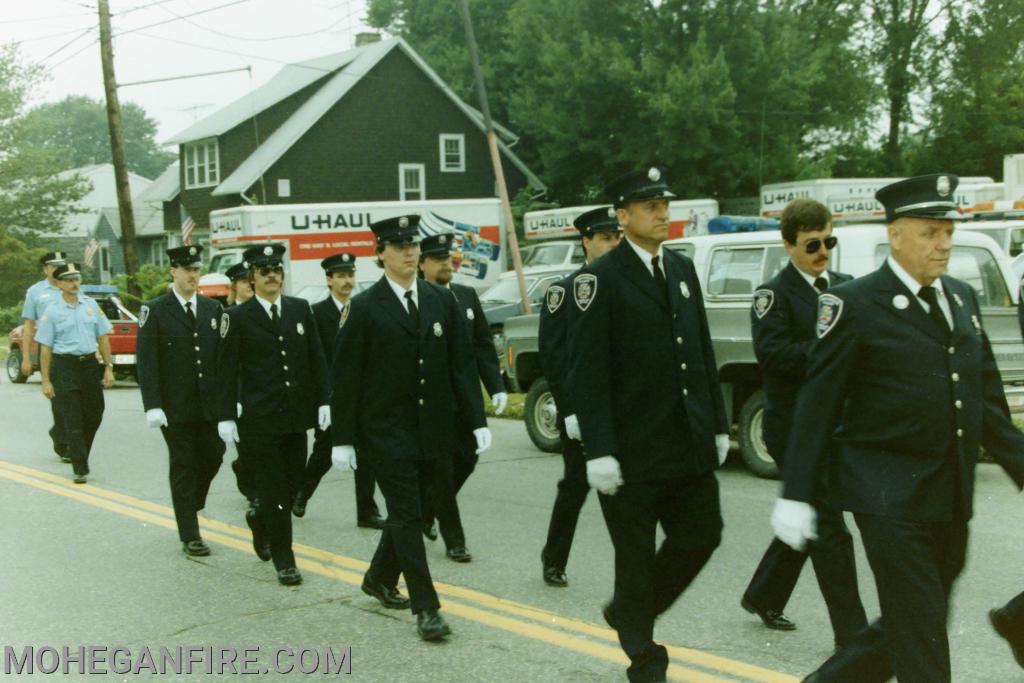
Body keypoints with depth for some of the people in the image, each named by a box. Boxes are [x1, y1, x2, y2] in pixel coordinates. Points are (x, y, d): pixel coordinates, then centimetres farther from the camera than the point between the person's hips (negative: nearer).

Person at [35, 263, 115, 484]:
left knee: (94, 416, 10)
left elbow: (102, 337, 10)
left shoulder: (90, 304, 8)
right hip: (65, 367, -4)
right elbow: (45, 347, -4)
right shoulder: (52, 311, -3)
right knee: (73, 421, -4)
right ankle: (80, 469, -1)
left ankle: (79, 454, 32)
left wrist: (108, 367, 5)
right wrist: (46, 381, -7)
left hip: (90, 364, 4)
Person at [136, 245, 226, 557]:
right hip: (175, 407, -4)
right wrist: (152, 405, -17)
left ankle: (190, 505, 35)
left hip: (210, 403, 4)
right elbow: (146, 362, -9)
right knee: (183, 467, 3)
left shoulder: (213, 309, 8)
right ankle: (189, 535, 10)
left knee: (212, 457, 6)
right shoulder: (155, 311, -5)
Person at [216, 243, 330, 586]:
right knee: (272, 489, -1)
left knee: (293, 482, 11)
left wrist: (323, 401, 4)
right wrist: (226, 417, -7)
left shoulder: (300, 309, 7)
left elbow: (317, 358, 9)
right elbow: (227, 371, -4)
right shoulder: (237, 317, -3)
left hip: (296, 415, 4)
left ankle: (260, 519, 40)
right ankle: (283, 560, 8)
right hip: (259, 417, -4)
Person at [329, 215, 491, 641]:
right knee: (407, 515, -4)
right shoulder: (364, 308, -6)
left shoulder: (442, 301, 6)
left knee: (407, 511, 15)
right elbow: (344, 378, -6)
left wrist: (477, 419, 0)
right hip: (386, 430, -4)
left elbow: (459, 366, 7)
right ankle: (425, 607, -1)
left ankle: (379, 578, 36)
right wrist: (342, 438, -8)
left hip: (431, 430, 4)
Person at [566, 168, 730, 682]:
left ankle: (628, 611, 32)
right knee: (636, 556, 6)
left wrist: (718, 424, 14)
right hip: (634, 450, -6)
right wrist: (598, 450, -18)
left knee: (701, 536, 10)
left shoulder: (683, 269, 12)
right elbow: (587, 372, -14)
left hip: (689, 445, 6)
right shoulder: (599, 279, -10)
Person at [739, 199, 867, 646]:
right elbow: (773, 353, -22)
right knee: (829, 528, -5)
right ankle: (852, 632, 2)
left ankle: (763, 597, 36)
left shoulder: (846, 288, 12)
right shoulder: (774, 295, -8)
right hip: (796, 427, -7)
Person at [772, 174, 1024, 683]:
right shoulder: (854, 304, -8)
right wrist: (795, 496, -11)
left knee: (911, 627, 14)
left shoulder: (962, 299, 12)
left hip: (951, 500, 7)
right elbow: (818, 405, -8)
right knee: (921, 641, -4)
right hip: (889, 496, -7)